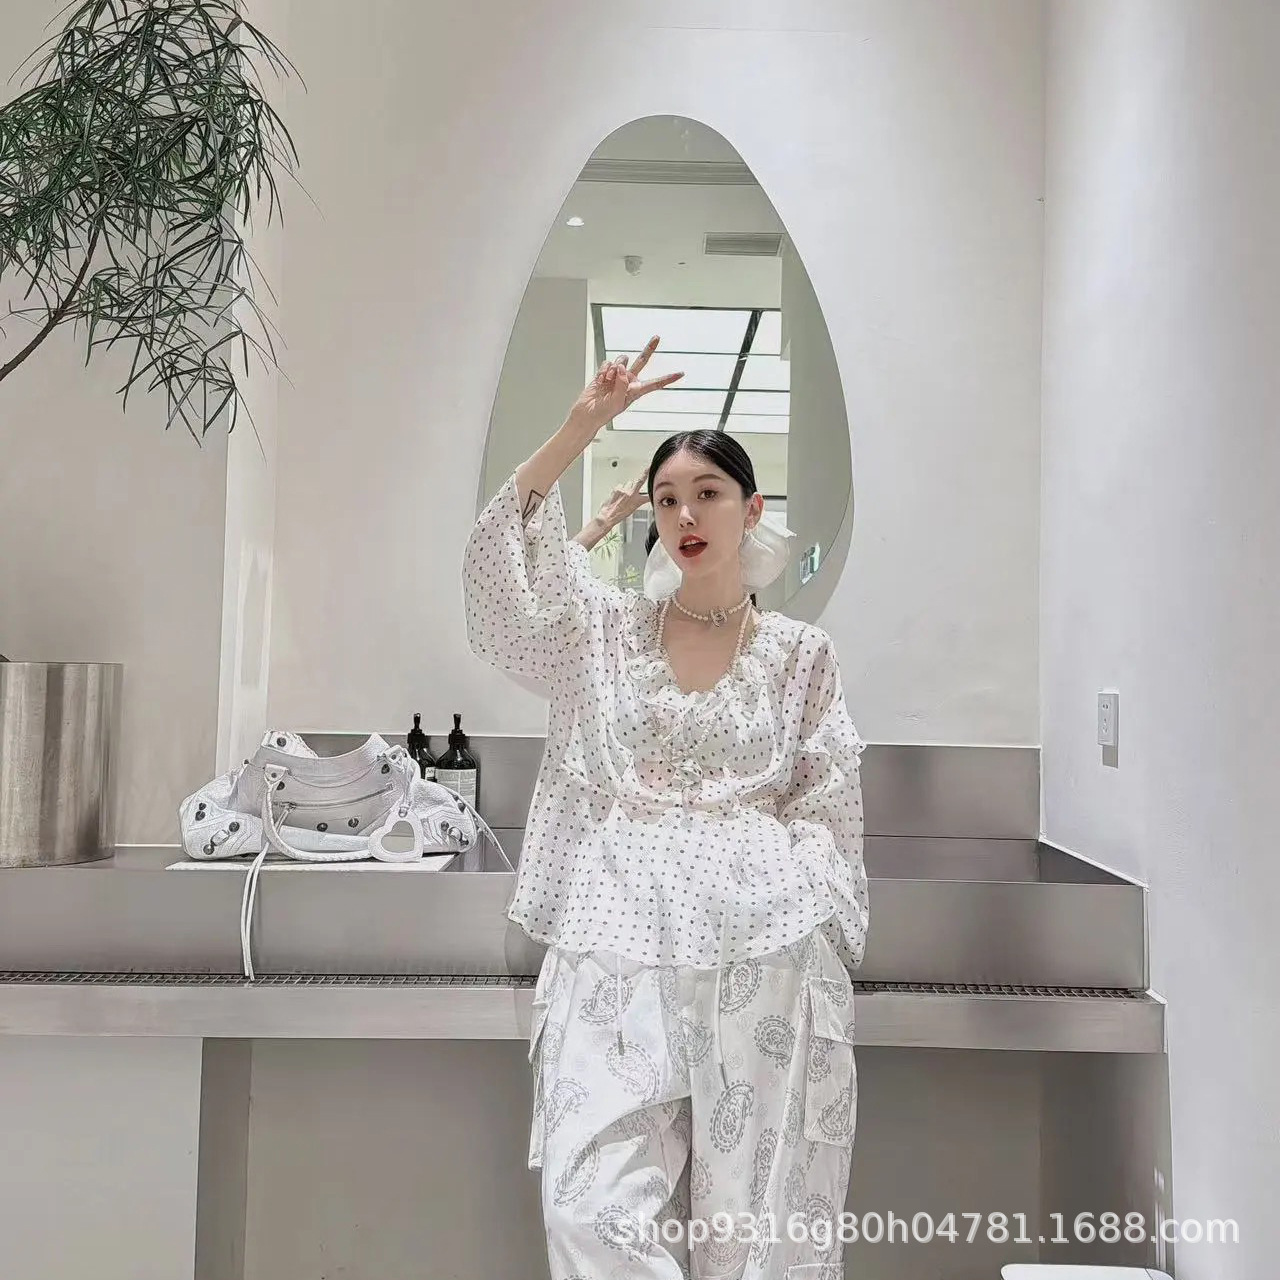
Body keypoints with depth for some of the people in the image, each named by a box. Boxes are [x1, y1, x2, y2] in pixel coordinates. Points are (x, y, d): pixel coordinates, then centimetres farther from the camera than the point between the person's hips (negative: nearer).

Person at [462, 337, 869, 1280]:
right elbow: (503, 557, -4)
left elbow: (828, 814, 9)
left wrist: (819, 953, 0)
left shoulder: (802, 653, 10)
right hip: (618, 939, 1)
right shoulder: (606, 629, 11)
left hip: (764, 948, 0)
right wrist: (585, 425, -10)